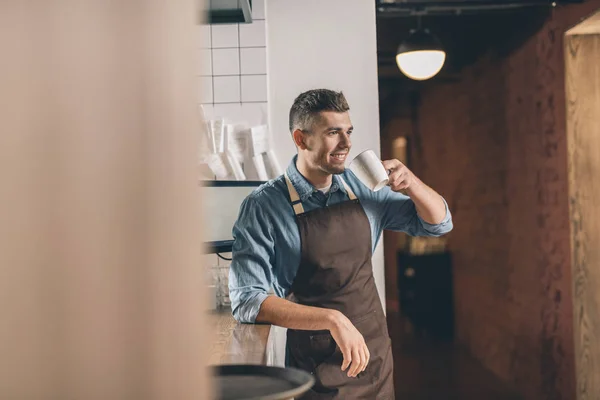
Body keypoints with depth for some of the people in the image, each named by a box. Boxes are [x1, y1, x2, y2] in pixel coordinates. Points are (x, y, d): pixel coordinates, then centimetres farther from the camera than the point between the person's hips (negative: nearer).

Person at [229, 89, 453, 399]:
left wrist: (411, 183, -12)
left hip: (375, 357, 5)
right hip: (316, 370, -5)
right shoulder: (263, 206, -15)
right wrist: (332, 319, -30)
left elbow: (439, 223, 7)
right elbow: (246, 301, -22)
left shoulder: (362, 187, -1)